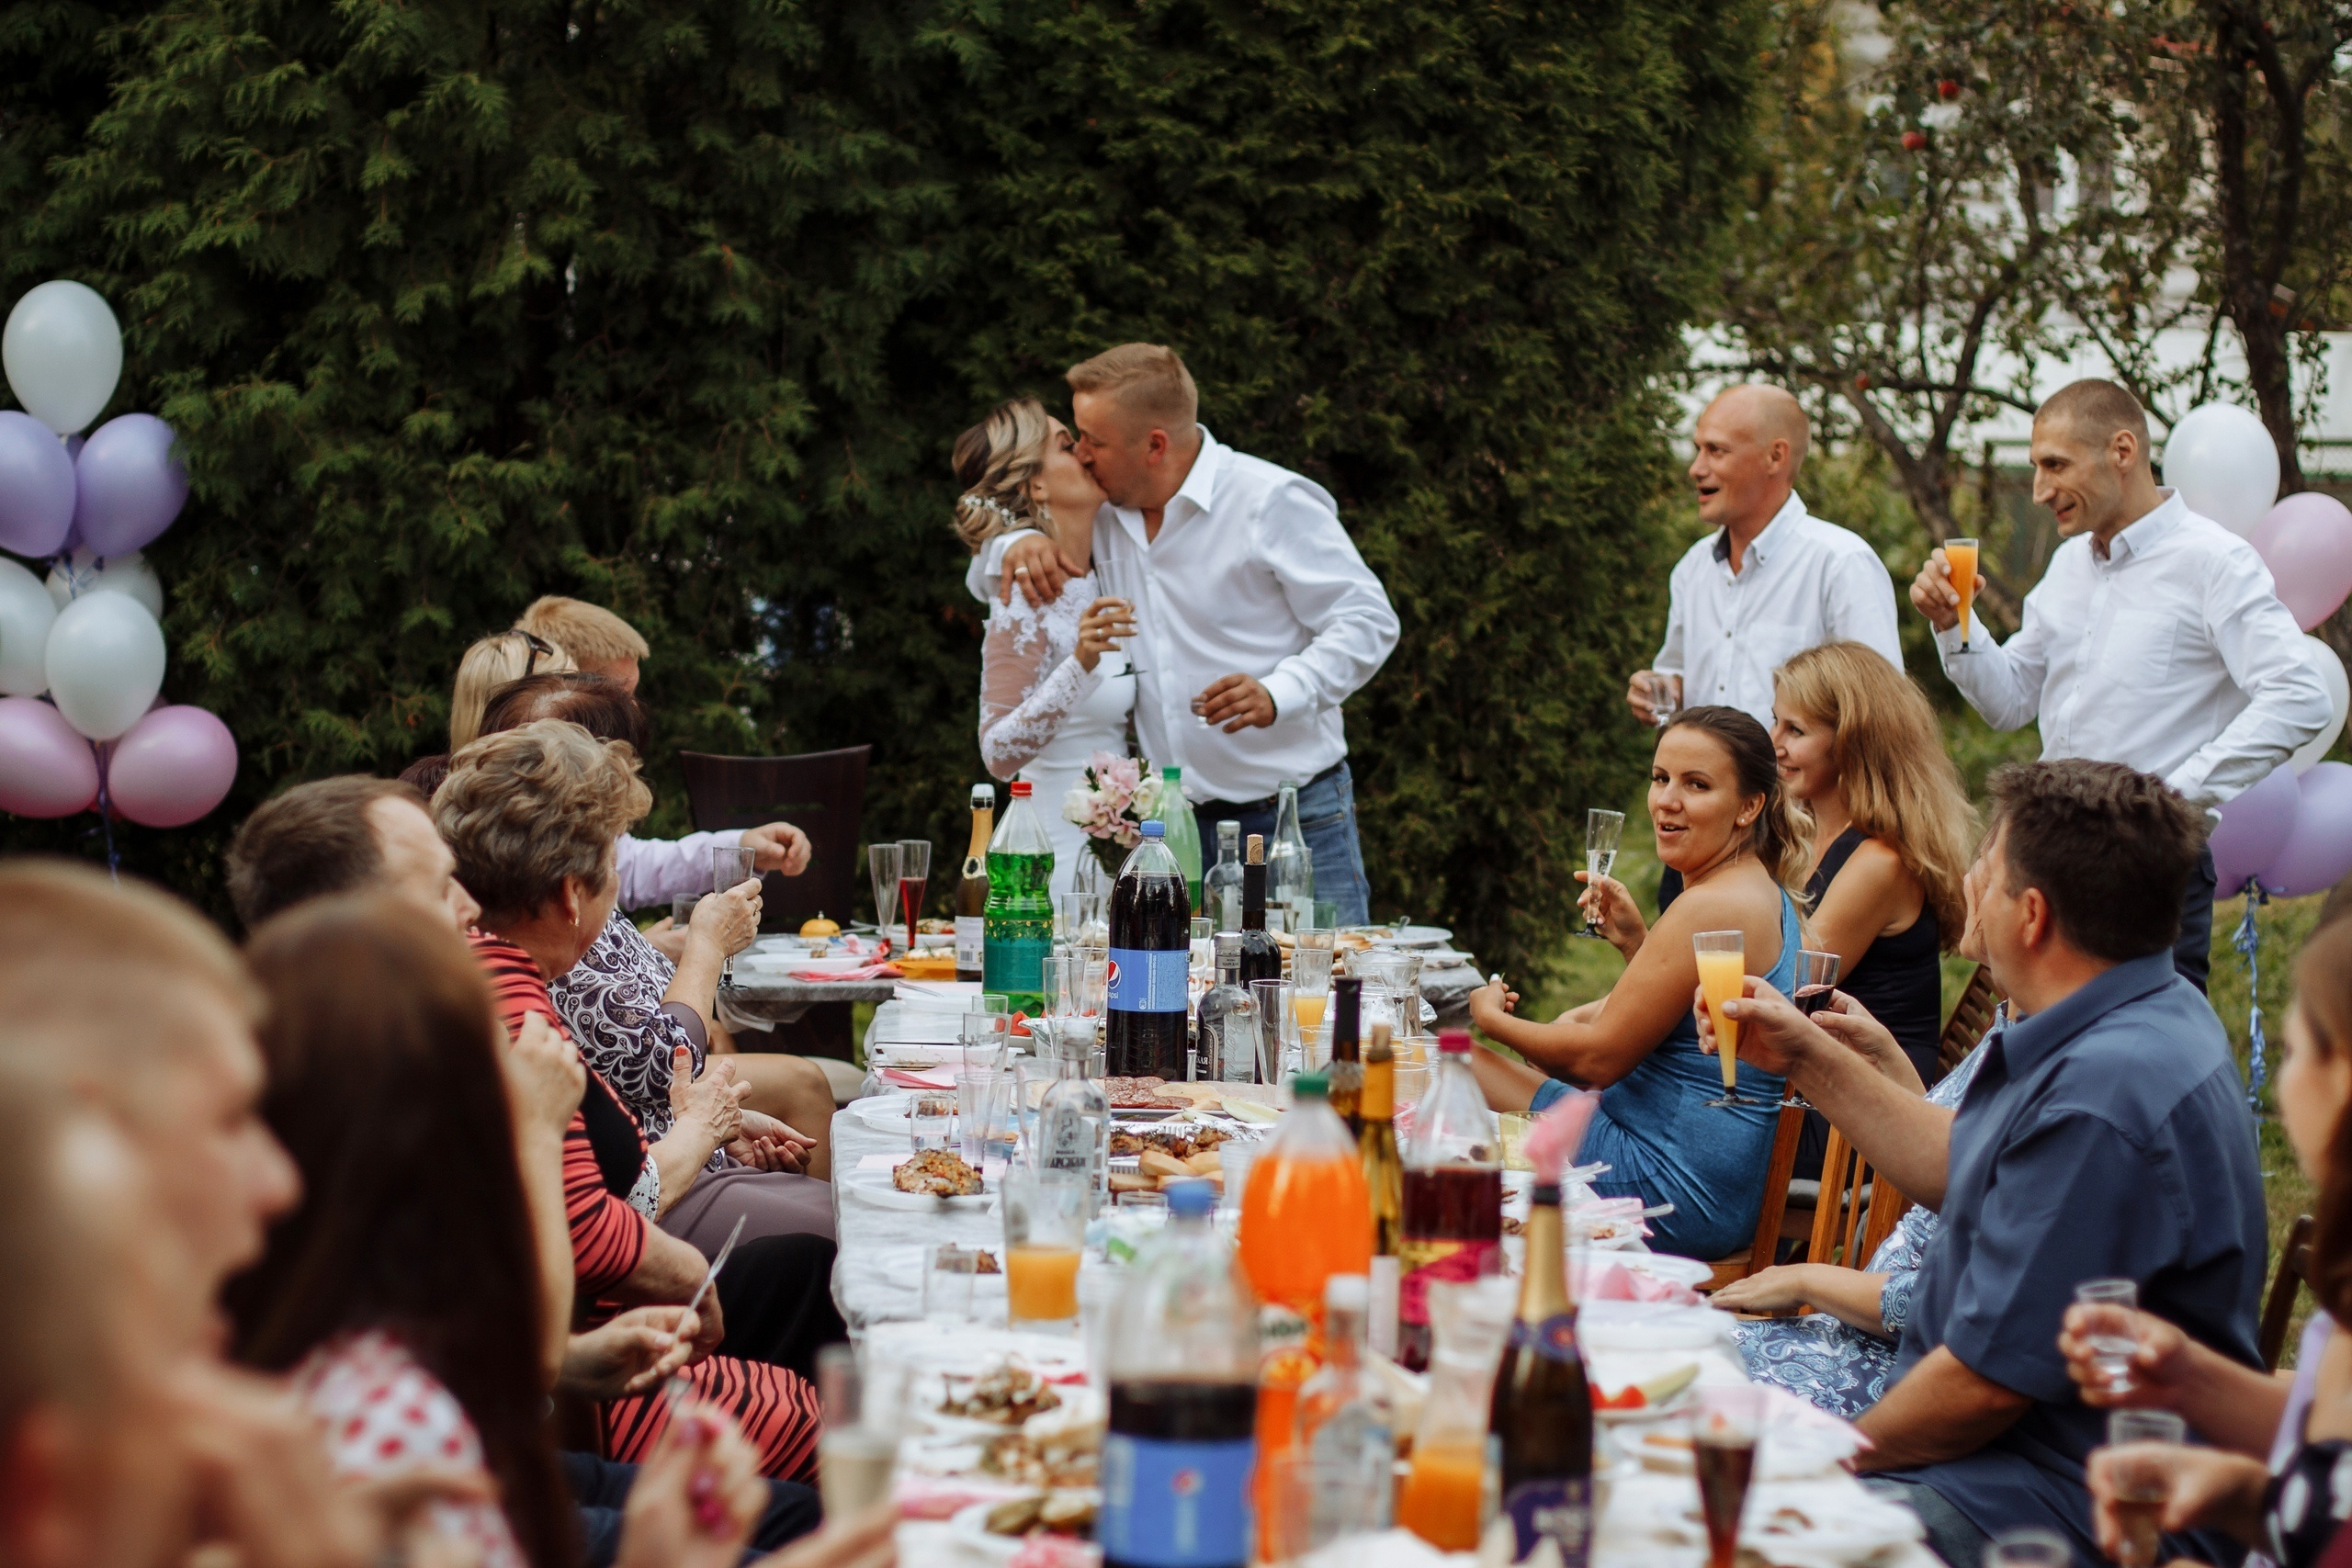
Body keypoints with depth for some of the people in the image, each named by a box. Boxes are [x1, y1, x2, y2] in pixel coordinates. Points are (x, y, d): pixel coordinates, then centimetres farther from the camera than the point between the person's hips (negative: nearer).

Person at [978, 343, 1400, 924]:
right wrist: (1016, 545, -6)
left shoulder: (1272, 501, -10)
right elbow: (987, 581, 20)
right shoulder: (1107, 516, 9)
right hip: (1177, 827, 5)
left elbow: (1367, 622, -12)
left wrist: (1278, 695, -28)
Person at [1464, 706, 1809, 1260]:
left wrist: (1491, 1018, -1)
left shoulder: (1711, 908, -21)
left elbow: (1599, 1058, -17)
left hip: (1680, 1196, -10)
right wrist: (1637, 941, 9)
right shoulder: (1765, 892, 10)